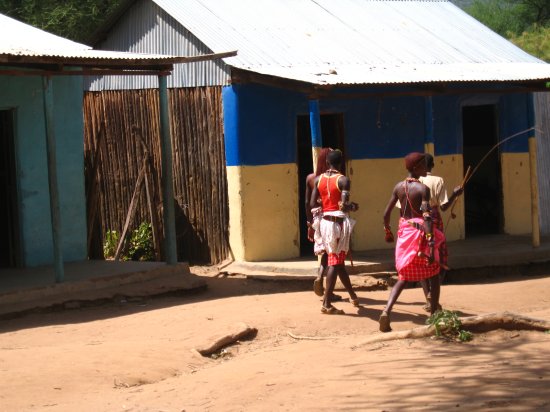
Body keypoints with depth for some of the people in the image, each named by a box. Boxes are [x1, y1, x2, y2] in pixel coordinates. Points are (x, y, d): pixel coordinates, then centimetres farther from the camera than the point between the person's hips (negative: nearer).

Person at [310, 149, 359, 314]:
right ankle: (327, 303, -9)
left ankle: (352, 295, 33)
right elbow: (344, 205, -19)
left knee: (339, 261, 18)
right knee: (335, 263, -3)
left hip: (324, 222, 6)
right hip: (338, 223, -6)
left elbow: (312, 204, 1)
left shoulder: (318, 179, 5)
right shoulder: (343, 180, -11)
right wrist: (353, 206, 1)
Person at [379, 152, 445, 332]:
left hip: (404, 233, 5)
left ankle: (386, 311, -10)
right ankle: (434, 315, 16)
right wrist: (431, 245, -24)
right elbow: (427, 216, -22)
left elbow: (386, 213, 7)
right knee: (434, 275, 14)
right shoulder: (423, 188, -13)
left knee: (403, 277, 12)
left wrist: (388, 233, 24)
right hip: (420, 233, -5)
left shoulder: (399, 187, 4)